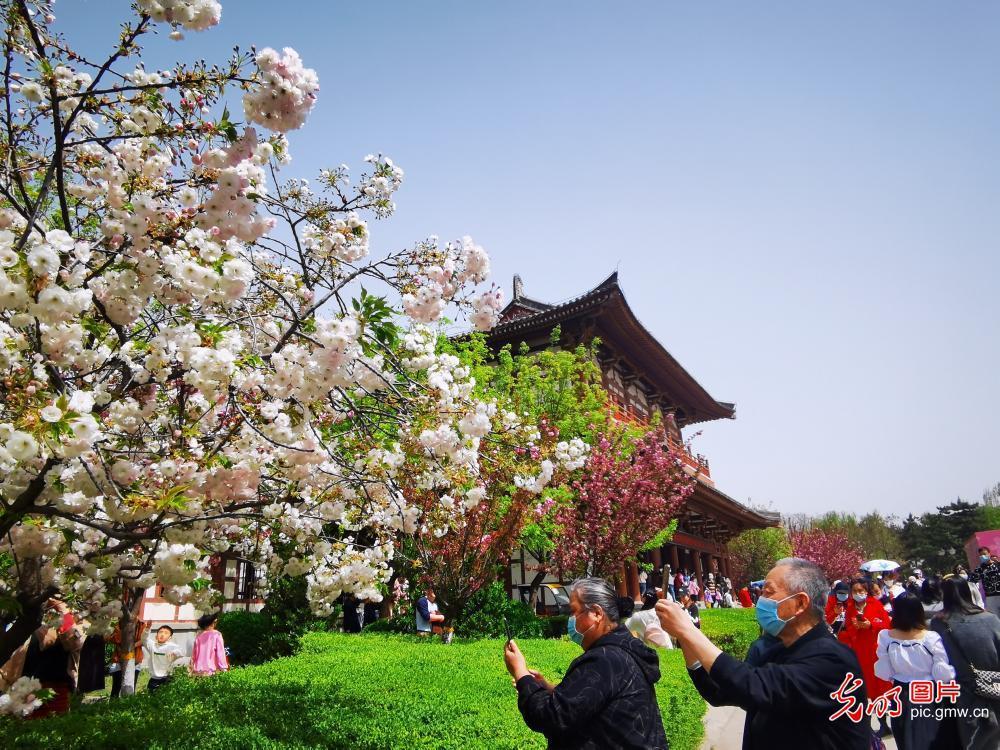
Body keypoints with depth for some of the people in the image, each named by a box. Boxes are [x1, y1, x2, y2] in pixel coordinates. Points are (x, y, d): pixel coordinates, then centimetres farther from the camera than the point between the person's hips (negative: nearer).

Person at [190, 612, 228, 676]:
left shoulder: (199, 636, 5)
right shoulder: (217, 635, -6)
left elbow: (194, 653, 11)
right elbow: (220, 653, -7)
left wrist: (192, 668, 20)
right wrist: (223, 669, -4)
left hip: (198, 670, 4)